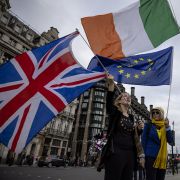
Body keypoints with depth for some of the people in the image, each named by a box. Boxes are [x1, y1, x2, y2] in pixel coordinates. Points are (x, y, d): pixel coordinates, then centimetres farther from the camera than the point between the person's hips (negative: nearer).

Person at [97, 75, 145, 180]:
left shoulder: (131, 117, 15)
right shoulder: (114, 112, 0)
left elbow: (135, 136, 18)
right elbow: (109, 101, -20)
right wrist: (111, 83, -33)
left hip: (130, 154, 6)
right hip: (116, 153, -5)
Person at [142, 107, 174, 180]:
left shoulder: (165, 126, 9)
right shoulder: (148, 125, -2)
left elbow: (170, 141, 1)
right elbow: (143, 141, -3)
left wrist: (167, 127, -10)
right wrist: (143, 155, -8)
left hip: (163, 158, 5)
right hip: (151, 157, -4)